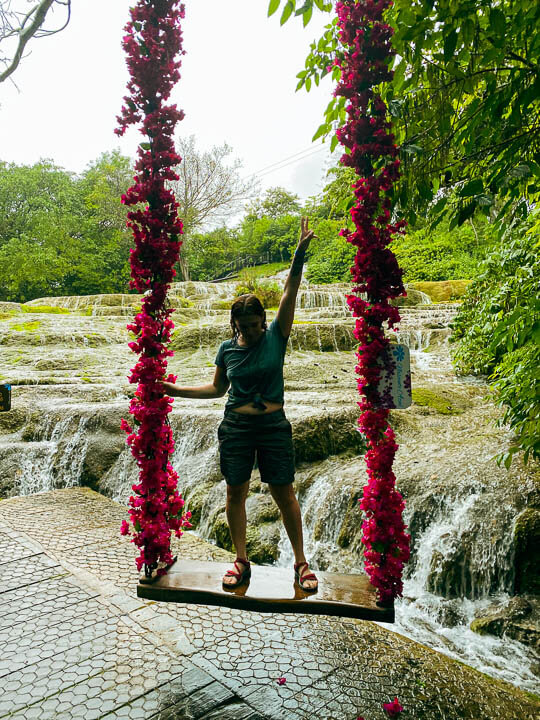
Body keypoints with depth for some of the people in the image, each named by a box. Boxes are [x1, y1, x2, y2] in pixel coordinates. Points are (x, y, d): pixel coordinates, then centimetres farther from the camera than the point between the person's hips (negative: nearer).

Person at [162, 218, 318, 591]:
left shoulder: (276, 336, -4)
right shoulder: (227, 349, 2)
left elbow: (290, 293, -13)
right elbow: (217, 388, 14)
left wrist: (300, 253, -21)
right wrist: (177, 390, 8)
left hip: (273, 426, -2)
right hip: (236, 427, 2)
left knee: (285, 494, 3)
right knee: (236, 493, 8)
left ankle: (301, 562, 19)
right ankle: (242, 562, 25)